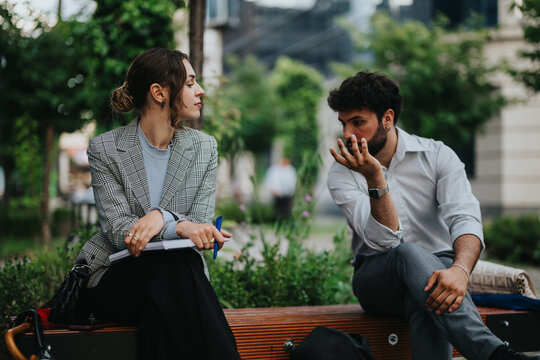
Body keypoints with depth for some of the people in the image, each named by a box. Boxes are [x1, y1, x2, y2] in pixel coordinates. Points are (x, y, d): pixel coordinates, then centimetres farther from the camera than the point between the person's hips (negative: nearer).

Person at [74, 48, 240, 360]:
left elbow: (201, 225, -4)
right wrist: (180, 227, -30)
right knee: (175, 264, -33)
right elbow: (116, 228, -13)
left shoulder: (204, 148, 5)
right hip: (115, 280, -1)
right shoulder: (104, 149, -3)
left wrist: (161, 217, -27)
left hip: (178, 275, 2)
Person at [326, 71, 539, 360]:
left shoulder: (437, 156, -1)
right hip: (376, 279, 0)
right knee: (409, 253, -37)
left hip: (435, 270, 1)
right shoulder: (342, 174, -2)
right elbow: (384, 240, -16)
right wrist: (375, 179, -30)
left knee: (433, 299, -38)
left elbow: (465, 219, -18)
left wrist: (460, 270, -39)